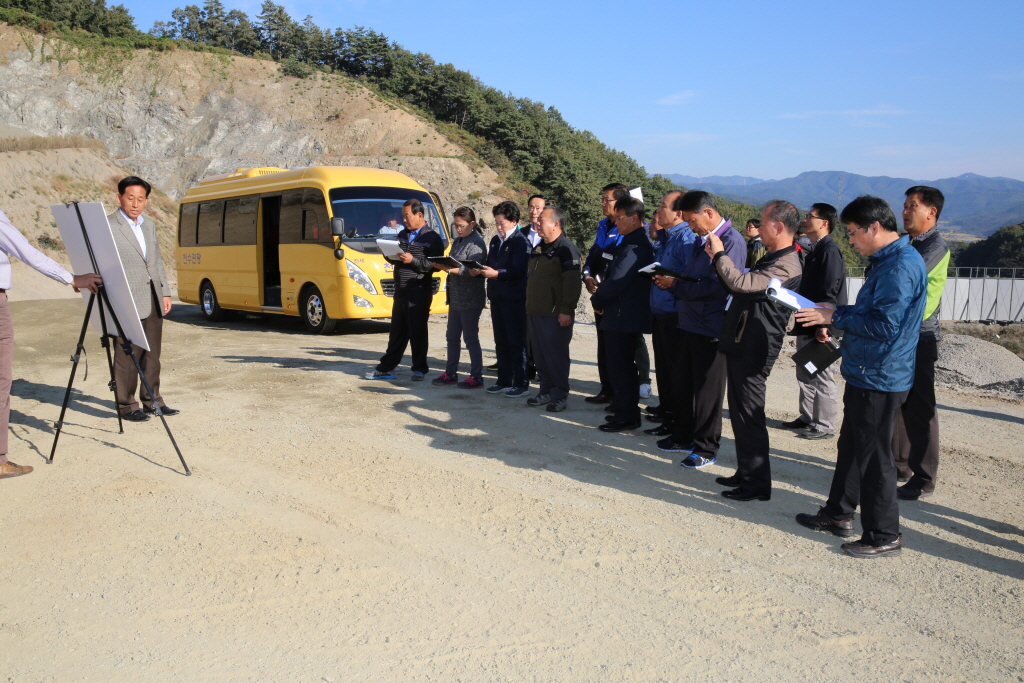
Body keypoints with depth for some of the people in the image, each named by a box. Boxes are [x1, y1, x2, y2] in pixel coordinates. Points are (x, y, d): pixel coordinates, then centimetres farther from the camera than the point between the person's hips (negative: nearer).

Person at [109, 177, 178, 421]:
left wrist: (165, 293, 15)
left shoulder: (149, 226, 17)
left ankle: (152, 400, 21)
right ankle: (126, 405, 7)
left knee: (152, 353, 11)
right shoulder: (108, 226, -6)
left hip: (153, 299, 7)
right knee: (128, 355, -2)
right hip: (127, 301, -7)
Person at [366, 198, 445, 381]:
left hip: (419, 292, -6)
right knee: (397, 331, 11)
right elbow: (394, 259, 20)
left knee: (418, 331, 1)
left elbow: (436, 265, -15)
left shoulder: (432, 238, -5)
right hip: (400, 290, 6)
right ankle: (386, 368, 17)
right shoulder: (403, 235, 15)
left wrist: (413, 260, -22)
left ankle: (419, 369, 12)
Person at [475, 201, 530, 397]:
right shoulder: (495, 241, 15)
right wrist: (479, 271, -2)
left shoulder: (520, 242, -10)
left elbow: (518, 271, -20)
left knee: (516, 342, -3)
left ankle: (521, 384, 3)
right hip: (497, 297, 8)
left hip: (514, 299, -8)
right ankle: (504, 380, 22)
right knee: (501, 342, 13)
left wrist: (496, 273, -31)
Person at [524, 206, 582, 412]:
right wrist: (529, 307, 22)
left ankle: (560, 395, 5)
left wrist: (566, 310, -21)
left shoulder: (566, 248, -11)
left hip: (555, 314, -9)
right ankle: (546, 391, 21)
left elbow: (572, 282, -17)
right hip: (535, 312, 9)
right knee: (540, 355, 11)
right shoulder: (538, 249, 18)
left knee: (556, 355, -3)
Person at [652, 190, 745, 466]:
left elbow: (717, 287, -25)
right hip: (691, 323, 9)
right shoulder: (701, 239, 12)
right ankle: (684, 436, 33)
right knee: (681, 381, 17)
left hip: (712, 327, -9)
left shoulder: (731, 241, -16)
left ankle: (706, 448, 16)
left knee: (707, 389, 2)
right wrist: (670, 280, -3)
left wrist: (676, 285, -17)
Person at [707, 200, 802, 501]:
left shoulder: (786, 265, -18)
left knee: (749, 416, -4)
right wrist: (718, 258, 9)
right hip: (741, 345, 11)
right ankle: (746, 473, 28)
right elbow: (740, 285, 20)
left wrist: (720, 254, -15)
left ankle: (757, 483, 5)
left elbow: (741, 282, -30)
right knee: (740, 413, 17)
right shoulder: (771, 259, 16)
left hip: (753, 350, -11)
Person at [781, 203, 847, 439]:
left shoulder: (829, 251, -15)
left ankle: (824, 426, 8)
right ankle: (807, 417, 28)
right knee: (805, 374, 17)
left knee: (822, 377, -1)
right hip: (807, 325, 10)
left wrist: (822, 325, -23)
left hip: (820, 328, -10)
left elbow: (829, 293, -21)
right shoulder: (815, 250, 14)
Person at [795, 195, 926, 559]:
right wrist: (834, 312, 5)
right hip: (863, 372, 10)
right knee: (851, 446, 19)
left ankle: (884, 535, 13)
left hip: (880, 379, -10)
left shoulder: (901, 266, -21)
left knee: (873, 456, 0)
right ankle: (838, 514, 33)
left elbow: (885, 325, -25)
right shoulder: (886, 261, 12)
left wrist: (835, 316, -17)